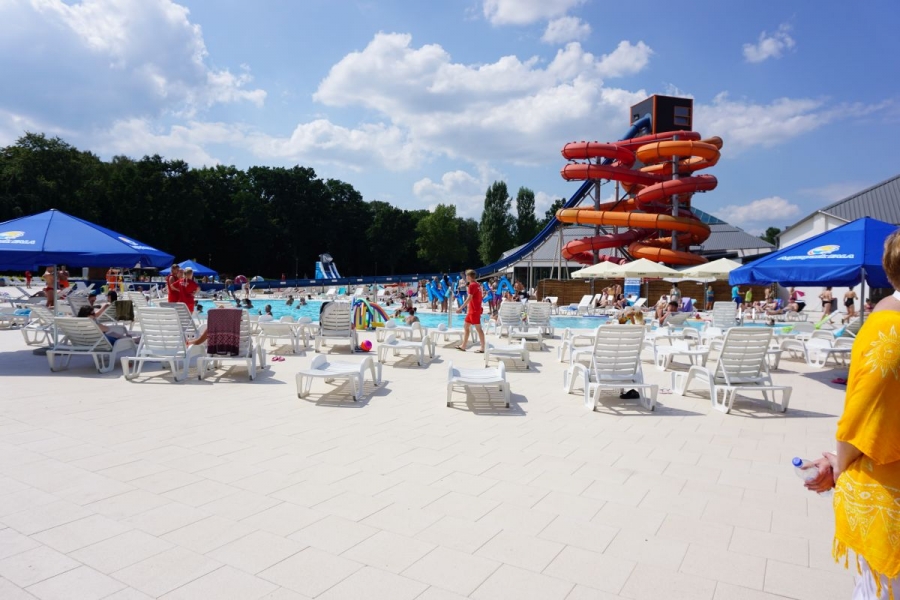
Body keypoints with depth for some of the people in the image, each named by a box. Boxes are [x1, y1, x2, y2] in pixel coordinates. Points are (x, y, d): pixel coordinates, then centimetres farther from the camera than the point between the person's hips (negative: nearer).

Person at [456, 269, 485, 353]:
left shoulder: (472, 285, -14)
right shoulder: (477, 284, 14)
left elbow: (469, 298, -21)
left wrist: (461, 308, -21)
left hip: (474, 311, -10)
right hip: (472, 310, 10)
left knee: (478, 329, -6)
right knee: (466, 327, 14)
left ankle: (483, 348, -3)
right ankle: (463, 346, 20)